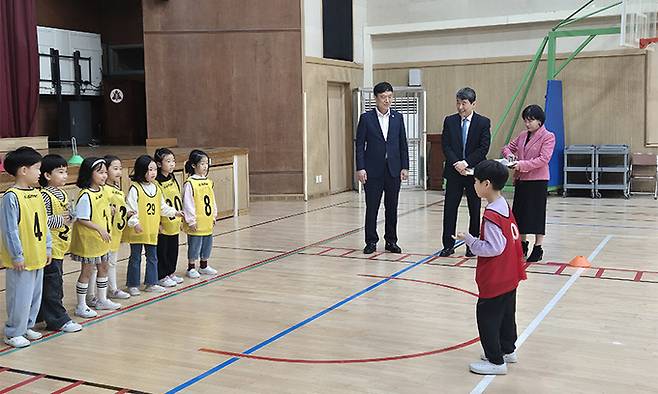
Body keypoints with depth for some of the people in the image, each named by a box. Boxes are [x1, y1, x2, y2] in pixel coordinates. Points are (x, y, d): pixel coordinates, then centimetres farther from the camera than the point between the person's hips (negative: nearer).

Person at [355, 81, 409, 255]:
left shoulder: (398, 117, 7)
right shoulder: (366, 118, -1)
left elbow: (403, 144, 8)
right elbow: (360, 144, -2)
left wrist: (405, 167, 2)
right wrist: (360, 168, -9)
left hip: (394, 169, 3)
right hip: (373, 170, -2)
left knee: (392, 207, 8)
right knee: (371, 207, 2)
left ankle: (391, 241, 18)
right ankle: (371, 242, 12)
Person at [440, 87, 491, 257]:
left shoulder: (483, 122, -1)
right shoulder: (449, 121, 4)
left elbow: (484, 148, -8)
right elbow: (446, 146, -1)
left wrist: (466, 163, -16)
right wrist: (456, 164, -14)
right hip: (454, 171, 2)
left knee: (474, 210, 6)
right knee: (449, 208, 1)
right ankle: (448, 245, 9)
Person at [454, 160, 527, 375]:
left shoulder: (491, 215, -24)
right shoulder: (505, 206, 5)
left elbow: (493, 248, -23)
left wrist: (469, 240, -17)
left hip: (495, 280, -10)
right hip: (509, 276, 10)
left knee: (487, 317, 1)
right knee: (506, 314, 22)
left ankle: (496, 361, 9)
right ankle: (508, 350, 37)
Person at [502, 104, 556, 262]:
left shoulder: (548, 137, -8)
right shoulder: (523, 136, 11)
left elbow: (544, 159, -18)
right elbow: (508, 147, 20)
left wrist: (522, 164, -24)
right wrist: (509, 154, -4)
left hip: (538, 181, -6)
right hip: (521, 179, 7)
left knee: (537, 213, 1)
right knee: (520, 212, 12)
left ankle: (538, 248, 11)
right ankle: (523, 245, 27)